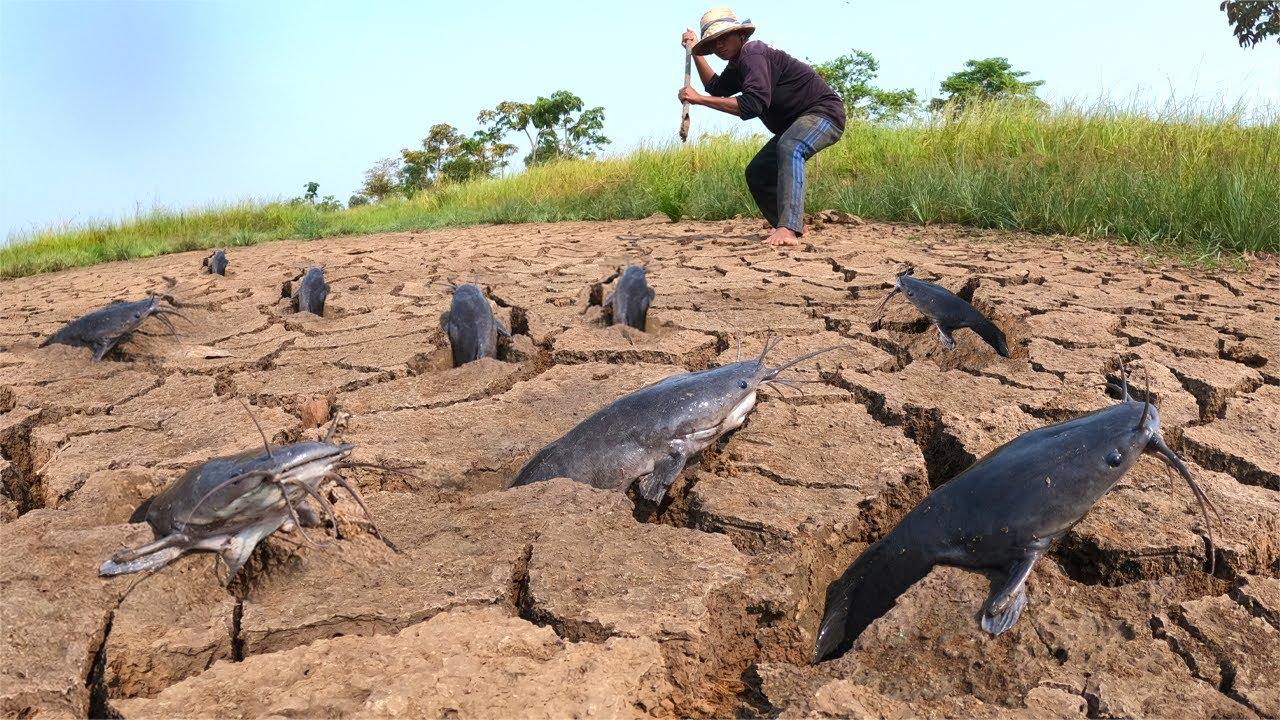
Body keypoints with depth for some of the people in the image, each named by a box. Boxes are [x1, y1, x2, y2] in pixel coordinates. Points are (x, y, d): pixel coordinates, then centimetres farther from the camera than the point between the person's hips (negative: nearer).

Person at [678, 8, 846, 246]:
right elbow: (716, 87, 28)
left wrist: (699, 98, -31)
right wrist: (695, 52, 22)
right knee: (756, 172, 9)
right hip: (796, 123, 11)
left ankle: (788, 229, -49)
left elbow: (752, 104, -33)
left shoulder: (753, 54, -20)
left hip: (824, 112, -11)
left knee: (789, 147, -39)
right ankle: (790, 227, 21)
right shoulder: (739, 63, 12)